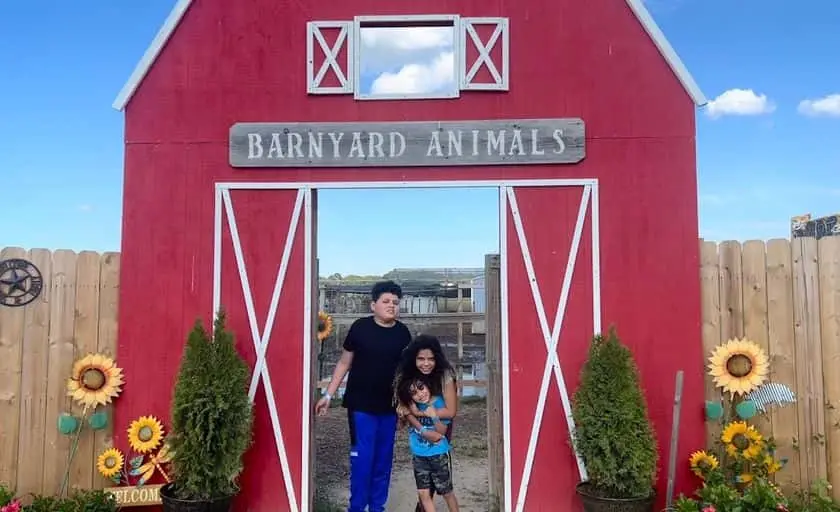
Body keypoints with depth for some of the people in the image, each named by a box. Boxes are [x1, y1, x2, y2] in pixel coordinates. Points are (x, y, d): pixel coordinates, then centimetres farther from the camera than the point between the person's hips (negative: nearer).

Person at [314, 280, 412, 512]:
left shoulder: (403, 332, 1)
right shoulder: (360, 327, -8)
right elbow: (344, 363, 1)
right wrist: (328, 394, -1)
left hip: (389, 407, 3)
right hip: (361, 405, -3)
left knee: (383, 459, 12)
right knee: (362, 457, -2)